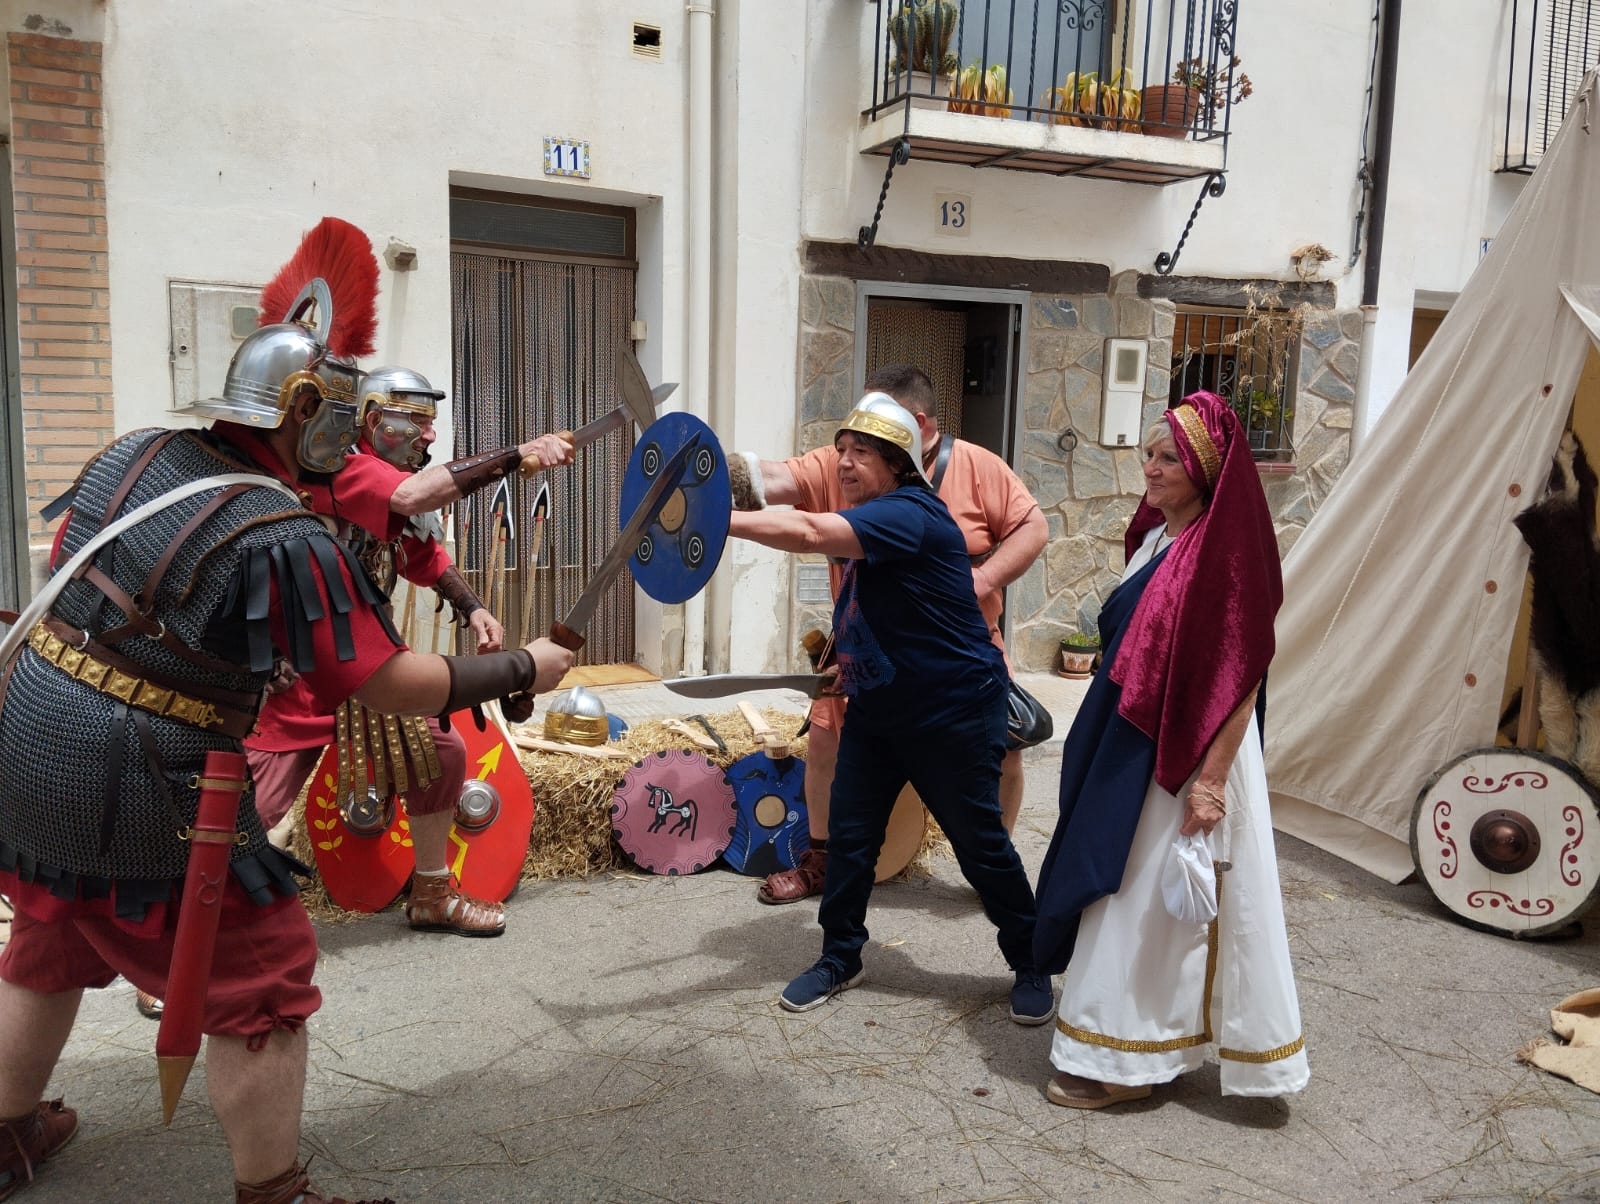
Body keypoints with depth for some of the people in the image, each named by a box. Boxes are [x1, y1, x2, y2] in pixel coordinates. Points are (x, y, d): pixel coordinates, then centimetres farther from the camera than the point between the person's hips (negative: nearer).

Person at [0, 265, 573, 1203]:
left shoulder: (133, 455, 1)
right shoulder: (284, 544, -22)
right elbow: (393, 685, -19)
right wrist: (523, 668, -9)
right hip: (132, 803, -8)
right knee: (264, 978, 6)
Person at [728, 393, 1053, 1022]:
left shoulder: (907, 514, -23)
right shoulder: (866, 518, 7)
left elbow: (808, 532, -39)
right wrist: (852, 657, 5)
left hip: (953, 713, -8)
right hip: (876, 709, 8)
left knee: (980, 845, 4)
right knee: (848, 834, 5)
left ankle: (1032, 965, 25)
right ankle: (839, 959, 22)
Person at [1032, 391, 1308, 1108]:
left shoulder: (1225, 554, -17)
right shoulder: (1156, 539, 9)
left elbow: (1242, 678, -20)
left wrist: (1210, 781, -22)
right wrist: (1097, 745, 19)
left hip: (1179, 755, -9)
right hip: (1127, 744, 9)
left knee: (1145, 901, 1)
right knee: (1124, 890, 18)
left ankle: (1125, 1061, 17)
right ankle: (1127, 1037, 34)